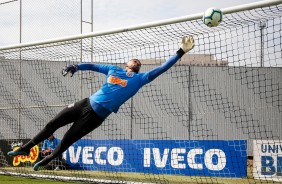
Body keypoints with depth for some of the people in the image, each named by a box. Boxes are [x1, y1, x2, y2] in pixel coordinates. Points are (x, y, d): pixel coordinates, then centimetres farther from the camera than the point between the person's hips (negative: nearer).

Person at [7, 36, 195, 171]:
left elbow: (161, 68, -6)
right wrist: (76, 66, 2)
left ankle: (47, 160, 26)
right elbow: (93, 66, 20)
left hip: (97, 114, -4)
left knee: (68, 139, 2)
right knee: (53, 124, 8)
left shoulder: (140, 79, 1)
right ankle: (27, 148, 25)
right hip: (86, 103, 4)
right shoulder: (113, 69, 12)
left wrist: (181, 52, -13)